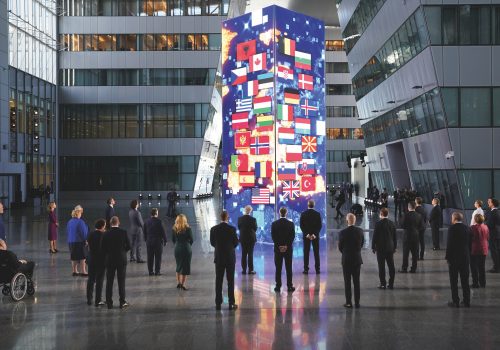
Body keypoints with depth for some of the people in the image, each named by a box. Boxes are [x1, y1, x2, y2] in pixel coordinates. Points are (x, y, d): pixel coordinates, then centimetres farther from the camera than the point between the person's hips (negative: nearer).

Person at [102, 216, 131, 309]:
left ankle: (109, 303, 8)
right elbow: (128, 246, -5)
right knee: (121, 281, 7)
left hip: (110, 260, 0)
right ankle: (122, 302, 8)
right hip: (122, 259, 0)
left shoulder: (106, 234, -6)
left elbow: (104, 249, -4)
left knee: (109, 282, 7)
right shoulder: (123, 232, -8)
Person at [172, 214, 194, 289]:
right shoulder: (188, 229, -11)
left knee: (179, 266, 18)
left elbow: (173, 240, 5)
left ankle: (179, 282, 17)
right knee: (186, 267, 5)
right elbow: (191, 240, -3)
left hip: (177, 249, 3)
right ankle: (183, 284, 2)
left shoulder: (174, 229, -2)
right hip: (186, 249, -3)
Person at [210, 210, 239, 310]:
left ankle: (218, 303, 8)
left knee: (218, 281, 8)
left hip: (219, 258, 2)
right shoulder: (232, 229, -11)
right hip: (230, 258, -2)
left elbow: (212, 243, 4)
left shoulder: (214, 229, -5)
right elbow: (236, 242, -4)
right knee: (230, 281, 4)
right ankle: (231, 303, 5)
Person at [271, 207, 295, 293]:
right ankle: (289, 286, 5)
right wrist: (286, 246, -6)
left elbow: (273, 236, -5)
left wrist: (279, 246, -4)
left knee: (278, 269, 5)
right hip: (288, 249, 0)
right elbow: (292, 236, -7)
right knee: (289, 268, 5)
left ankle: (278, 287, 5)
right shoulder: (291, 224, -4)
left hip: (278, 249, 0)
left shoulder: (274, 224, -3)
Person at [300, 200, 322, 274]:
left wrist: (307, 234, -8)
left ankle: (306, 269, 1)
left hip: (306, 236, 0)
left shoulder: (303, 214, -3)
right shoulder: (317, 214, -3)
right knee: (316, 253, 6)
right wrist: (314, 234, -9)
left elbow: (301, 226, -7)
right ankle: (317, 269, 6)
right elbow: (320, 225, -7)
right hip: (315, 236, 0)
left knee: (306, 253, 3)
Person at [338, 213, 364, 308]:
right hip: (357, 259, 3)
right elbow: (362, 244, 6)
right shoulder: (360, 231, -5)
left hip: (346, 260, -3)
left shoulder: (343, 233, -14)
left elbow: (340, 247, -4)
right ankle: (357, 302, 12)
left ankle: (348, 302, 6)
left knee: (347, 282, 5)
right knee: (356, 281, 10)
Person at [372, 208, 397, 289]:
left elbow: (375, 236, -10)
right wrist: (394, 247, 18)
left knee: (381, 266, 0)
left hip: (380, 248, -4)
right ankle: (391, 284, 12)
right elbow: (395, 237, 8)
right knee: (391, 266, 9)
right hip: (390, 248, 4)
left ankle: (383, 284, 1)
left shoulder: (378, 224, -12)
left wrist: (373, 247, -1)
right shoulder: (392, 223, 3)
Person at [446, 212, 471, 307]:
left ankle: (455, 301, 4)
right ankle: (467, 301, 16)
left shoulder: (452, 228, -13)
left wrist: (447, 256, -6)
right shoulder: (467, 228, 3)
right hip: (465, 258, 5)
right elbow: (469, 243, 6)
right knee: (465, 281, 12)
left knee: (454, 281, 3)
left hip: (454, 258, -5)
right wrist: (468, 255, 13)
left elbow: (449, 243, -15)